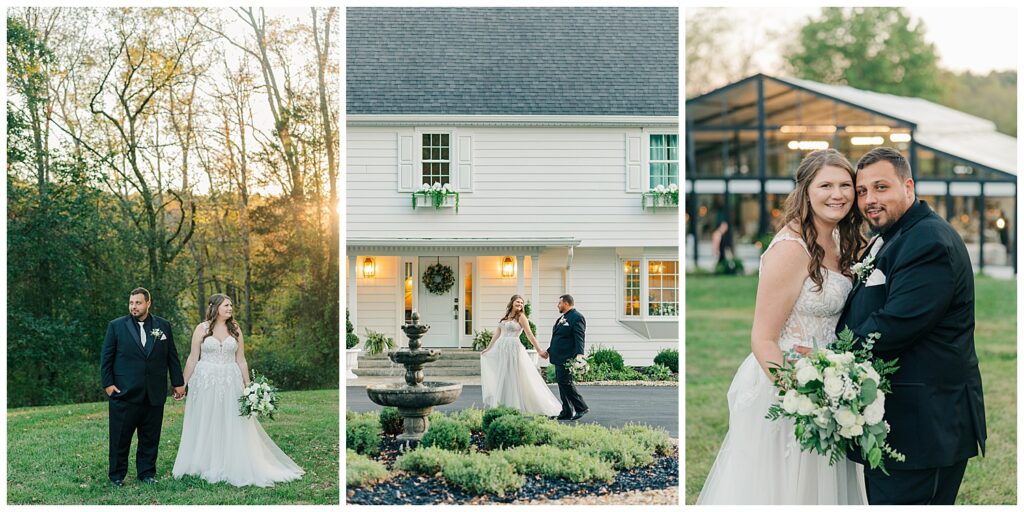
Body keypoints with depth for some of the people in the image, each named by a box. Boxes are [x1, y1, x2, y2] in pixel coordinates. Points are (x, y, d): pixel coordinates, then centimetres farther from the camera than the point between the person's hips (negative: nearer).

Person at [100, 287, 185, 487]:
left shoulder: (163, 326, 8)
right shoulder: (116, 326, 2)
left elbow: (172, 357, 11)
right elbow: (106, 357, 2)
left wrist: (178, 383, 9)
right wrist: (107, 384, -5)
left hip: (154, 394, 2)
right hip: (124, 393, -2)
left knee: (150, 438, 8)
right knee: (120, 438, 3)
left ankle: (147, 473, 19)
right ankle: (117, 475, 13)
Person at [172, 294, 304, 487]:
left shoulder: (235, 329, 6)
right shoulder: (202, 329, -1)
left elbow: (241, 361, 8)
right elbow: (193, 359, 1)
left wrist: (247, 384, 4)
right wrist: (183, 384, 0)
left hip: (230, 382, 2)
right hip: (205, 381, -2)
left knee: (232, 426, 2)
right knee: (204, 426, 4)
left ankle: (230, 467, 11)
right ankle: (204, 466, 15)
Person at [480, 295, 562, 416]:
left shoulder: (521, 316, -2)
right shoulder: (505, 317, 15)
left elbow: (529, 335, -5)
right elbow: (497, 333, 18)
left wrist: (539, 350, -8)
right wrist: (488, 348, 17)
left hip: (513, 348, -6)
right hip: (500, 349, 6)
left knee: (514, 377, -4)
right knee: (501, 378, 7)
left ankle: (515, 406, 1)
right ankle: (502, 405, 12)